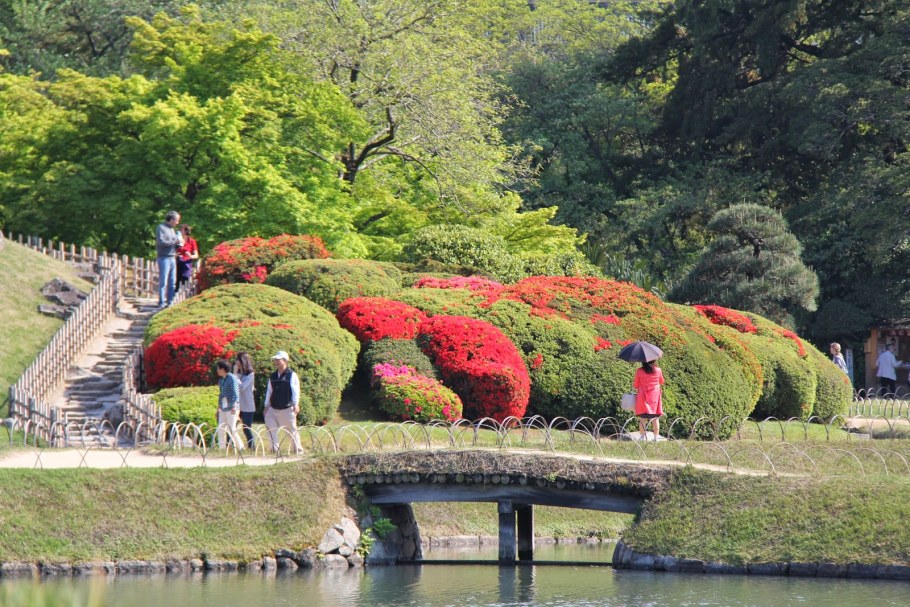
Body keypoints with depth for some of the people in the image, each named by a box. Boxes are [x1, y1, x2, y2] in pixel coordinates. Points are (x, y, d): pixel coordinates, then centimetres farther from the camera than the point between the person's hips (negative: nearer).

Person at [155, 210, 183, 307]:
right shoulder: (161, 228, -6)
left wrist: (179, 243, 2)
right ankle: (161, 302, -7)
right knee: (163, 281, -8)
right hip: (164, 257, -8)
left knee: (172, 282, 7)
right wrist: (175, 241, -13)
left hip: (172, 257, 8)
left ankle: (170, 301, 12)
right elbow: (161, 242, -18)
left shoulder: (173, 229, 18)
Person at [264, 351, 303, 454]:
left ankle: (298, 449, 12)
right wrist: (266, 405, 16)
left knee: (292, 429, 1)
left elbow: (295, 391, -8)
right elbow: (269, 391, 19)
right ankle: (275, 448, -4)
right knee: (271, 427, -8)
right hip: (273, 409, 5)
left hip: (287, 408, -5)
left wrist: (296, 404, -16)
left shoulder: (291, 375, -4)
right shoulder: (273, 376, 13)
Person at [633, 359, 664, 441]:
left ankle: (642, 438, -5)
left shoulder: (639, 371, -8)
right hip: (655, 397, 2)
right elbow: (662, 382, 15)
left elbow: (635, 386, 0)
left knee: (642, 419, 1)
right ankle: (656, 438, 6)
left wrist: (633, 383, 22)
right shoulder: (658, 370, -3)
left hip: (643, 398, -2)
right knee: (655, 418, 7)